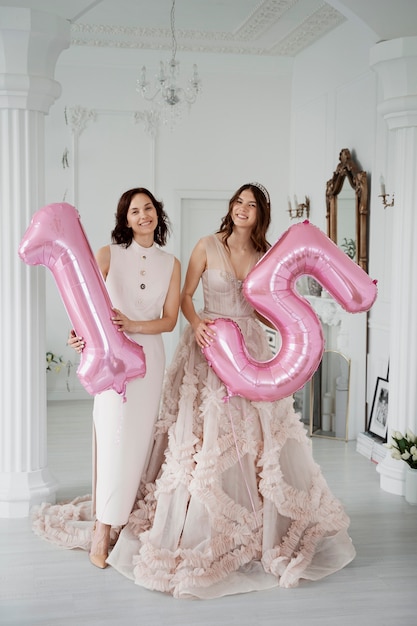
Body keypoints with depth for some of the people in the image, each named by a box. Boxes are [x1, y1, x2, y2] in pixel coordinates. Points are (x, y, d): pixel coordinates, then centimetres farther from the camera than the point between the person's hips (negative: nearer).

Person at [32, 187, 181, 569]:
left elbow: (169, 320, 5)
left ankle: (125, 513, 16)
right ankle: (102, 532, -3)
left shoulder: (171, 264, 9)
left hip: (150, 355, 3)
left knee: (139, 438, 4)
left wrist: (133, 325, -13)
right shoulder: (109, 255, 2)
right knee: (115, 437, -8)